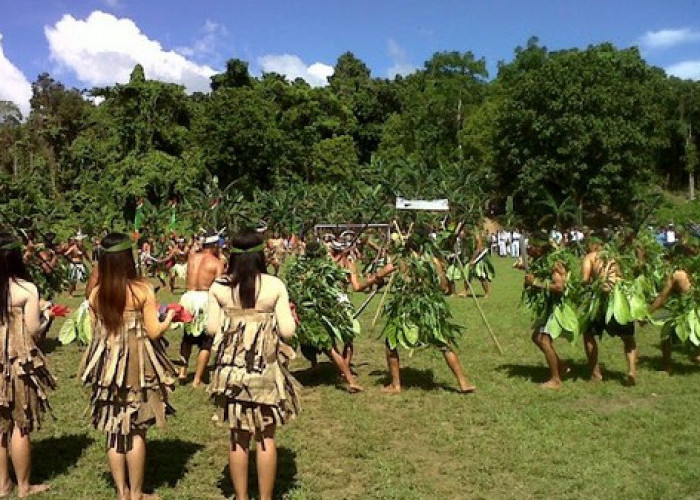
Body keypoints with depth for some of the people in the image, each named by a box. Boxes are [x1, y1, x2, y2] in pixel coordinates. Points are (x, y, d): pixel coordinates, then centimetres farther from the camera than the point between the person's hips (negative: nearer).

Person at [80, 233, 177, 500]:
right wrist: (169, 318, 8)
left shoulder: (95, 293, -2)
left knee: (114, 429, 13)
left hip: (107, 365, 3)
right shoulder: (143, 289, -13)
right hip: (138, 366, -3)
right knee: (136, 430, 8)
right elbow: (154, 332, -11)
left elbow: (96, 331, 6)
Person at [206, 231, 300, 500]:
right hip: (266, 369, -2)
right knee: (266, 438, 10)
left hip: (231, 368, 2)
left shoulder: (219, 287, -5)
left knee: (238, 437, 13)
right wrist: (287, 314, 11)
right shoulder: (275, 285, -10)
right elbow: (287, 330, -10)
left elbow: (212, 328, -1)